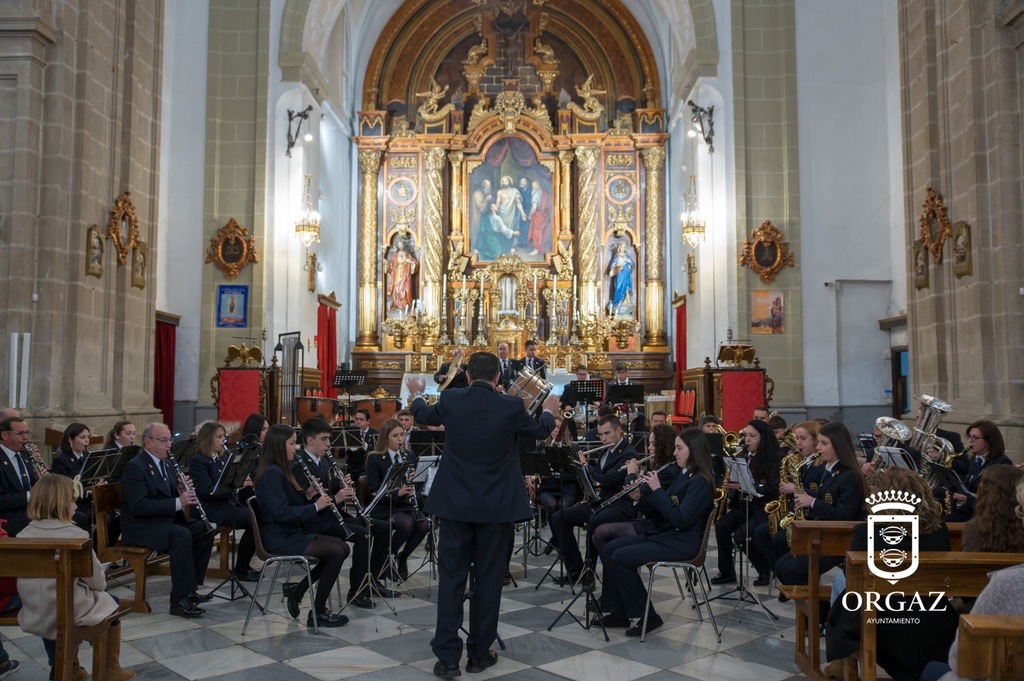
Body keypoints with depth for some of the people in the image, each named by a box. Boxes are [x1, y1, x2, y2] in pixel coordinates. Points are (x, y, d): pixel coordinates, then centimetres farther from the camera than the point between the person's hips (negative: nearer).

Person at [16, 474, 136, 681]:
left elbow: (40, 579, 10)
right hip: (69, 615, -5)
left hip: (33, 617, 5)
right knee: (110, 603, 24)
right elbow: (98, 583, -11)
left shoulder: (23, 535, -3)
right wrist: (98, 584, 11)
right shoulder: (76, 535, -18)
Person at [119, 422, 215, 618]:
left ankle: (190, 588, 2)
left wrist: (182, 491, -5)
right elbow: (139, 507, -25)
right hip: (140, 526, -9)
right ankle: (179, 599, -27)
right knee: (182, 535, -32)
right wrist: (178, 503, -29)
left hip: (166, 519, 9)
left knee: (204, 530, -6)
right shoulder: (134, 467, -15)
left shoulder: (164, 463, 13)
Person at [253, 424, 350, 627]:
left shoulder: (279, 471, 13)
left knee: (342, 547, 1)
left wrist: (307, 495, 1)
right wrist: (315, 506, -19)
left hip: (291, 532, 10)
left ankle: (297, 589, 8)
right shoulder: (271, 473, -18)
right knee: (336, 552, -18)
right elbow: (282, 513, -26)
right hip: (279, 538, -10)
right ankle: (318, 612, -6)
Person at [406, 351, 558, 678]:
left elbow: (424, 416, 17)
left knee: (451, 576, 6)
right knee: (489, 577, 9)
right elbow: (540, 431, 10)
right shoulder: (511, 406, -9)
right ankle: (479, 653, 19)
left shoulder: (449, 400, -5)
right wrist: (549, 411, 33)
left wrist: (417, 394, 39)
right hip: (496, 505, -1)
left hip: (455, 503, 1)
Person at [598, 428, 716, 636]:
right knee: (609, 550, -1)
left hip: (682, 542, -10)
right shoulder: (683, 475, 13)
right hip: (663, 534, 10)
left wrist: (657, 489, -21)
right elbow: (661, 512, 15)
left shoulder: (700, 481, -16)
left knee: (621, 558, -20)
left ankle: (648, 616, -7)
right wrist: (639, 497, -1)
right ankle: (619, 612, 3)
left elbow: (680, 519, -25)